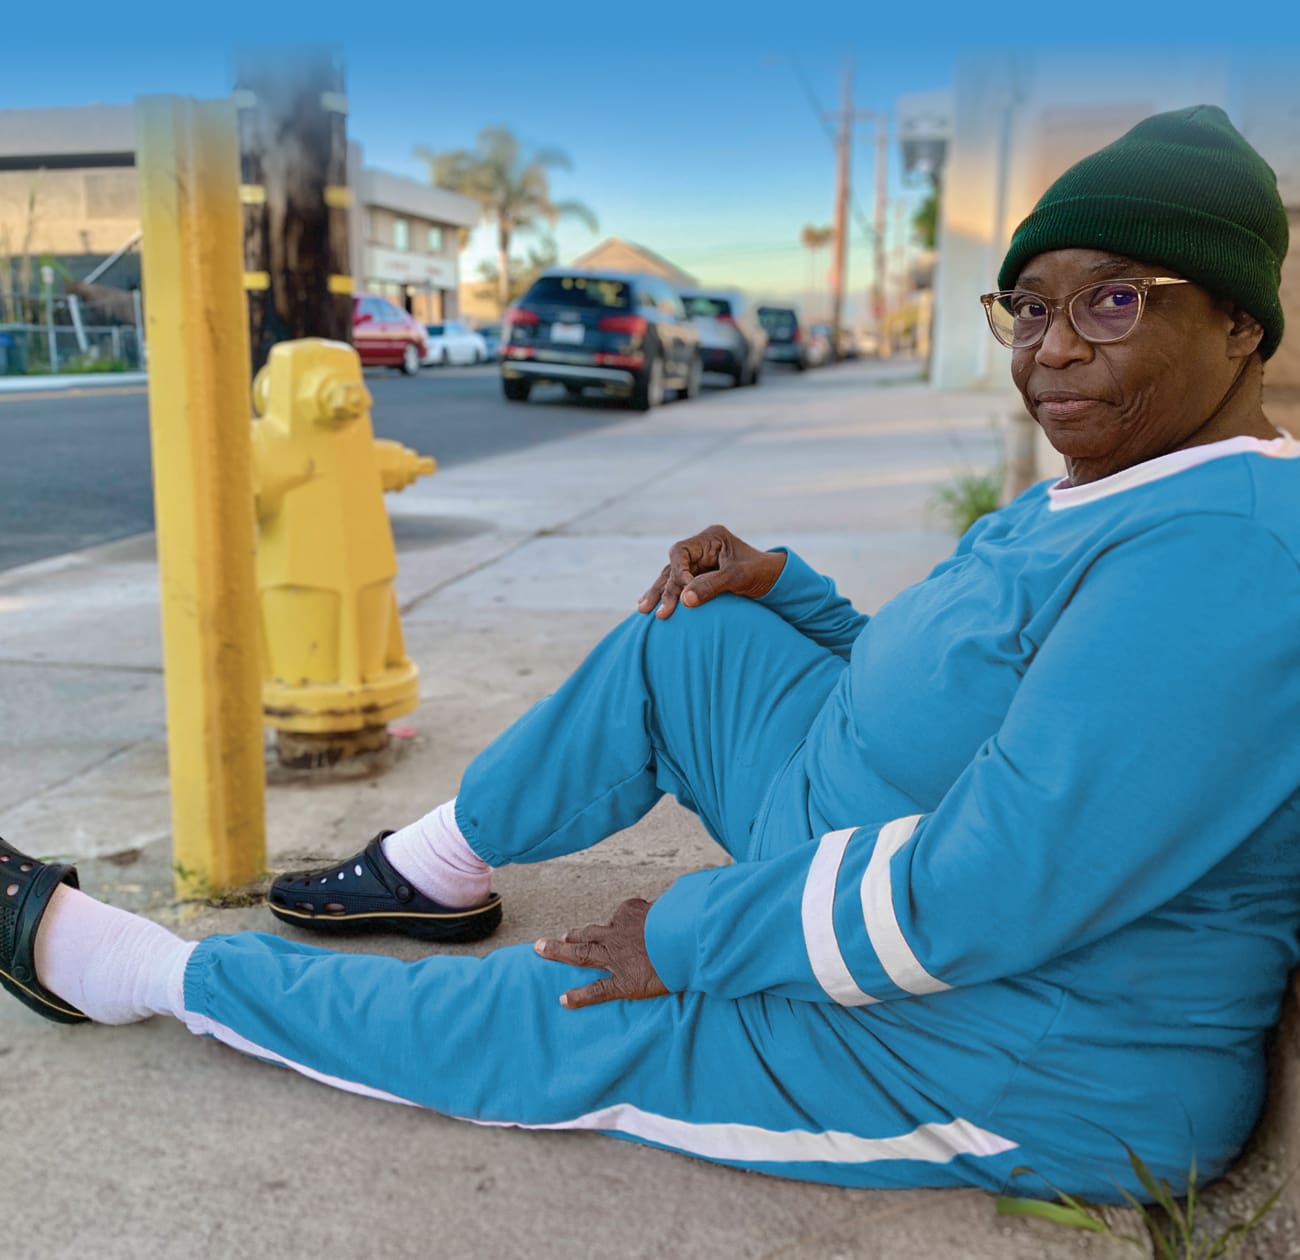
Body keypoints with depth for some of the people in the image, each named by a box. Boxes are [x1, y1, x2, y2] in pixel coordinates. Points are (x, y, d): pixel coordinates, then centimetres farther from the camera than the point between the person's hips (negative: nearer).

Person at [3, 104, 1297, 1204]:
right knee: (687, 636, 6)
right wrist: (780, 586, 3)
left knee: (505, 1025, -4)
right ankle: (432, 872, 21)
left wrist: (687, 939, -21)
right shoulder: (1085, 501, 6)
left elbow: (987, 889, -33)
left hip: (998, 1069, -8)